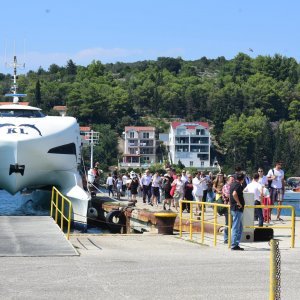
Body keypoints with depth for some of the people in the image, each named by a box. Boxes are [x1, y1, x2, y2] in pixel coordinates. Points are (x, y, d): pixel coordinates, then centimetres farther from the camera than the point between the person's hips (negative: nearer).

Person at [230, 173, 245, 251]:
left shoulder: (232, 184, 14)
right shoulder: (238, 185, -15)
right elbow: (234, 194, -32)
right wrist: (239, 203, -22)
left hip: (233, 207, 10)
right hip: (237, 209, -10)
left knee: (240, 227, 16)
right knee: (236, 227, -6)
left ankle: (236, 244, 17)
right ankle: (234, 245, -3)